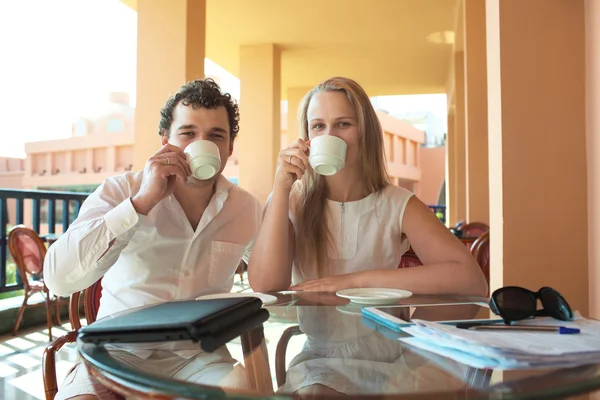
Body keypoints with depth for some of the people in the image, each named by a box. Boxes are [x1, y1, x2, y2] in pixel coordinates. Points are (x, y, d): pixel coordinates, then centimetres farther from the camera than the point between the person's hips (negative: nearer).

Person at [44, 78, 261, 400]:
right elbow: (59, 278, -23)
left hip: (199, 356, 2)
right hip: (120, 352, -1)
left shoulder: (248, 210, -2)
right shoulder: (119, 191, -8)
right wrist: (142, 201, -27)